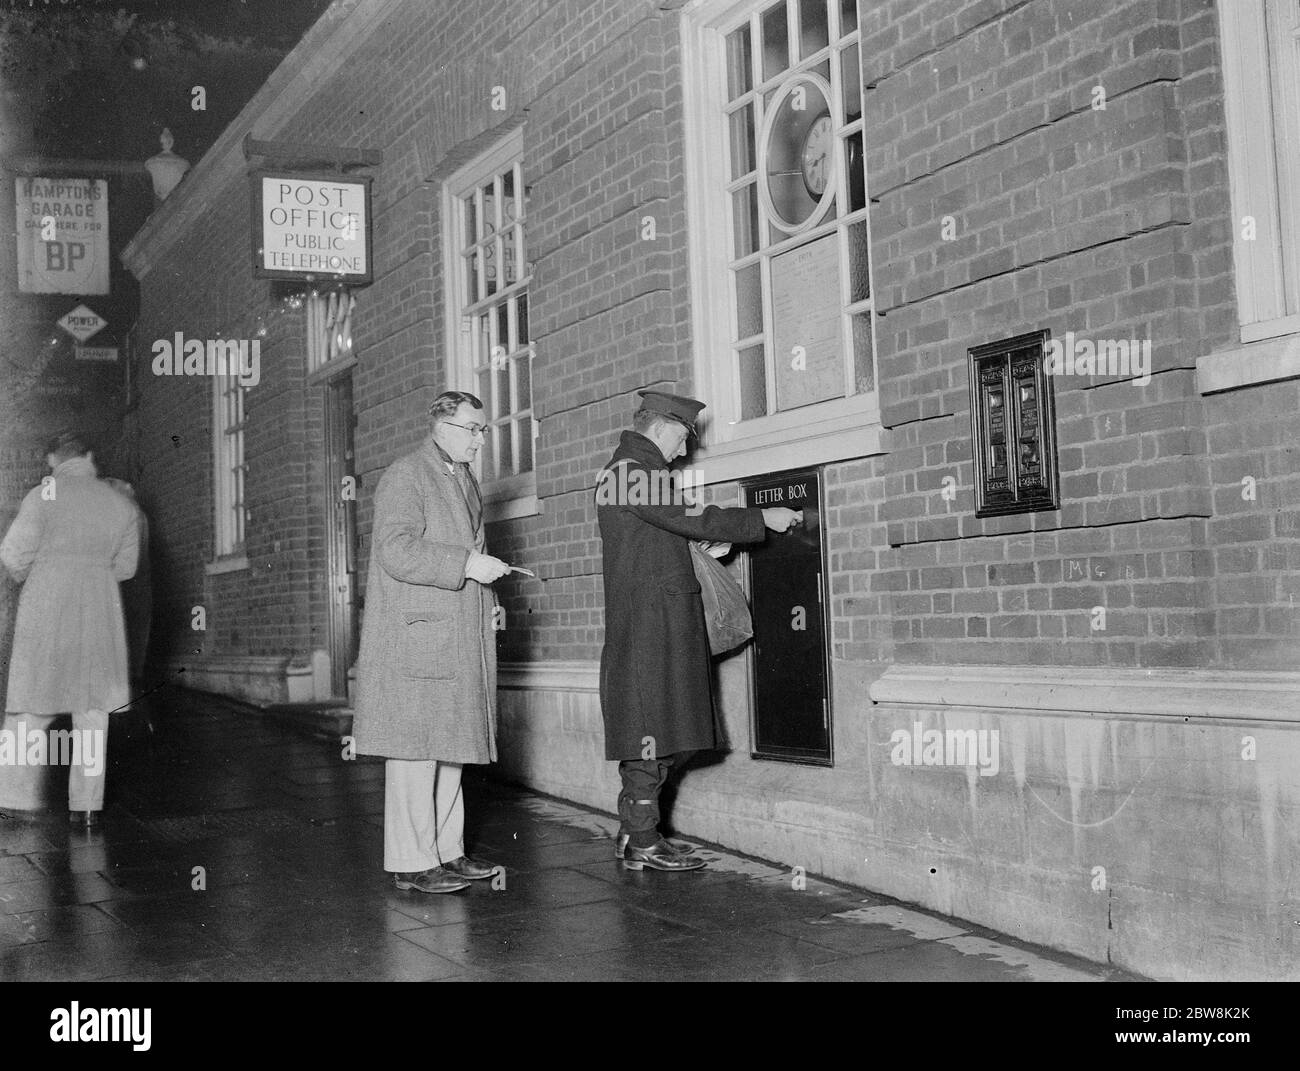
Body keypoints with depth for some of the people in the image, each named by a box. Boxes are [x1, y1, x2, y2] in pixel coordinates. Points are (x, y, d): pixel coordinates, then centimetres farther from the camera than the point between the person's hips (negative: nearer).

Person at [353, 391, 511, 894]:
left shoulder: (466, 481, 21)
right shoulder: (404, 476, -7)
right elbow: (396, 551, -18)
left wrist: (487, 600, 17)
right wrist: (466, 565, -21)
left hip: (460, 640, 9)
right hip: (415, 634, -9)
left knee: (449, 745, 11)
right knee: (415, 747, -7)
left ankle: (446, 851, 18)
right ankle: (411, 862, -3)